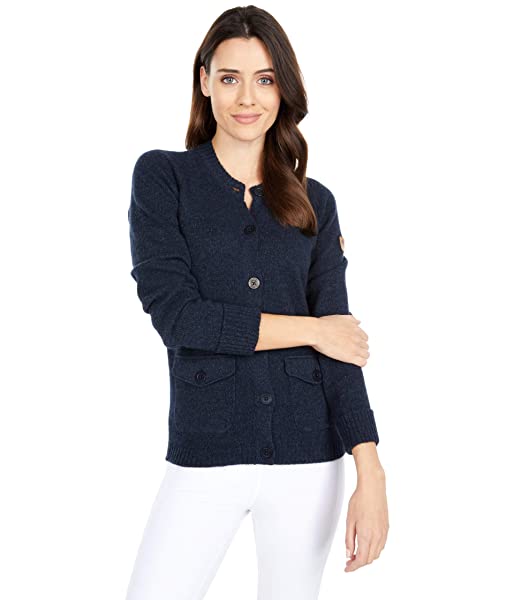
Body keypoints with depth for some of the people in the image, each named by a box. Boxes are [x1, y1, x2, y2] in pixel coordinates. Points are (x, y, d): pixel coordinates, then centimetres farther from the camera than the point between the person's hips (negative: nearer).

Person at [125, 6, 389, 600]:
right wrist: (306, 328, -8)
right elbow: (173, 312, -11)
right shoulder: (162, 176, 0)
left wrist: (371, 475, -10)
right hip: (205, 455, -2)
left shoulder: (314, 202, 6)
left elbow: (339, 340, 0)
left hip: (309, 458, 2)